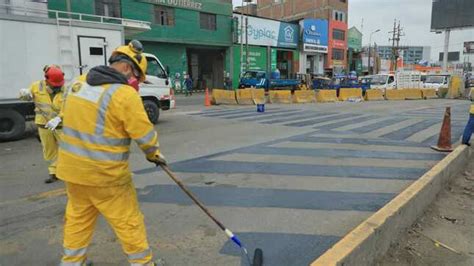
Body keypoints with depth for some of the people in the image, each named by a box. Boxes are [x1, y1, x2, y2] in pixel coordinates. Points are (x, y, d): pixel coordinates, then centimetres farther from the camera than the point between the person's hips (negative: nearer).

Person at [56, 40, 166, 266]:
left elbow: (69, 118, 15)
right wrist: (154, 154, 4)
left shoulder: (78, 83, 3)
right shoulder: (125, 94, -19)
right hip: (105, 174, -7)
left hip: (72, 167, 7)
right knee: (128, 221, 9)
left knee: (77, 218, 23)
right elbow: (145, 134, -14)